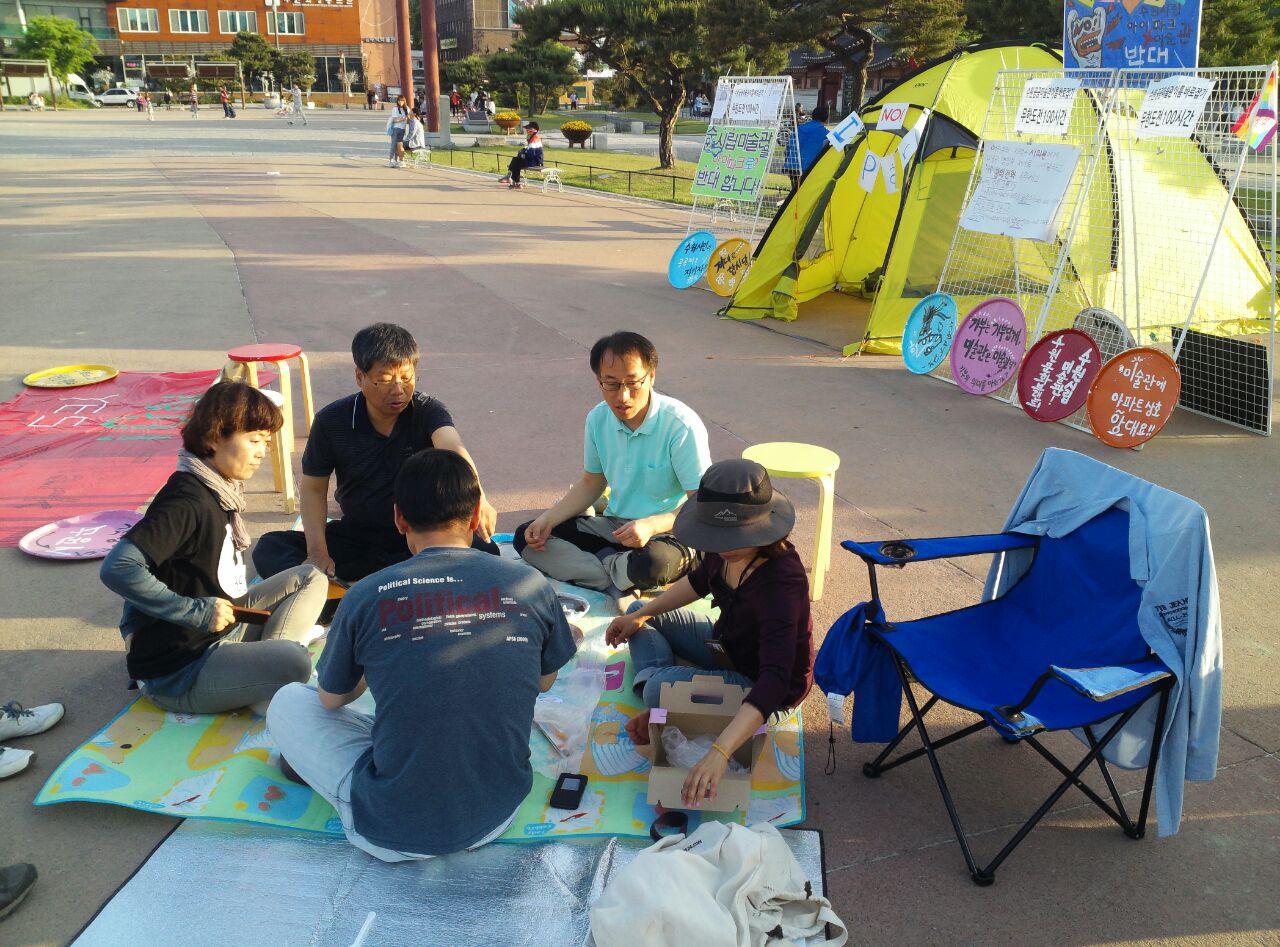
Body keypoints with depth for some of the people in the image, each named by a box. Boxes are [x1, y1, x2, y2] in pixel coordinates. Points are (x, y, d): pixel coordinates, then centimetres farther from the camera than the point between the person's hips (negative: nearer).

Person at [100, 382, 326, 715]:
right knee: (294, 663, -32)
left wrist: (233, 605, 1)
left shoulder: (222, 491, 6)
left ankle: (263, 661, -8)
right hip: (176, 671, -10)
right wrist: (197, 611, -26)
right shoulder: (187, 500, -22)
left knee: (312, 578, 9)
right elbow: (117, 569, -32)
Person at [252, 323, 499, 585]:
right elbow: (313, 488, 1)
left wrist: (476, 497, -58)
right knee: (269, 548, -16)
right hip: (356, 532, 2)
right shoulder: (331, 421, -7)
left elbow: (453, 449, -35)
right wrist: (317, 551, -16)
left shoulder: (428, 412, -14)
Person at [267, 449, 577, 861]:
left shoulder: (366, 596, -12)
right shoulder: (532, 586, -8)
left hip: (392, 834, -3)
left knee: (288, 701, 17)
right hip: (498, 818, 3)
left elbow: (330, 700, 7)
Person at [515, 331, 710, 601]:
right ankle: (619, 586, -21)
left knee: (656, 562, -41)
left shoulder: (681, 425, -18)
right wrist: (547, 520, 1)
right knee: (526, 537, -9)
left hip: (667, 533, -6)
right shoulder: (598, 419, 1)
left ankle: (603, 563, -6)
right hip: (613, 526, 6)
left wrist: (652, 525, -33)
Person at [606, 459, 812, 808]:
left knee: (660, 688, -31)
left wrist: (719, 752, -56)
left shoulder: (780, 582, -38)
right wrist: (640, 615, 6)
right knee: (639, 614, 11)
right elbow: (699, 581, 10)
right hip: (726, 644, 9)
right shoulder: (727, 550, -16)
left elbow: (774, 680, -46)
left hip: (759, 684, -9)